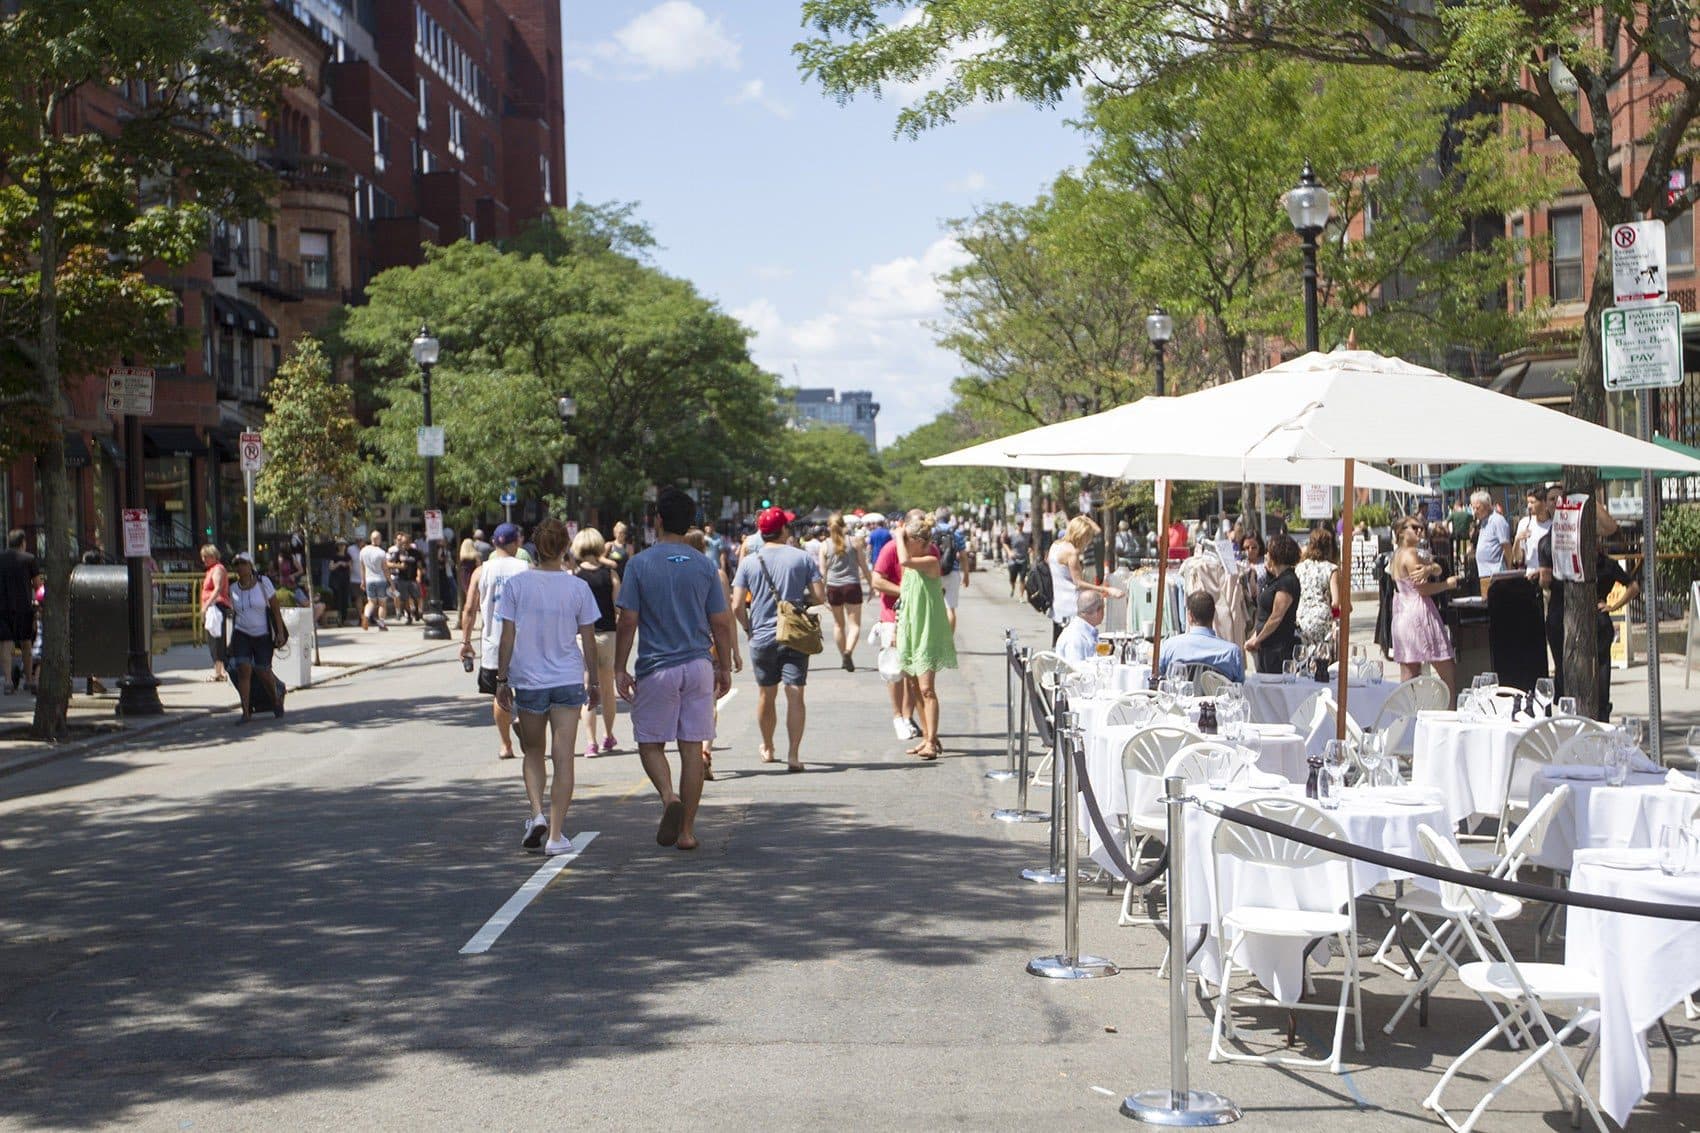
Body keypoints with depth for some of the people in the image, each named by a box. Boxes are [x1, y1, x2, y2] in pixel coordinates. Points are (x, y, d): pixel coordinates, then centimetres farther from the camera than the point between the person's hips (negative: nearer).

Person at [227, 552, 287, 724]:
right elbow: (234, 613, 13)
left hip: (262, 635, -2)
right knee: (243, 670, -12)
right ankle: (246, 712, -8)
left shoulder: (263, 582, -5)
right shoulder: (234, 589, 4)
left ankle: (277, 699, 30)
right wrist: (232, 639, 14)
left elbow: (275, 608, -4)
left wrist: (280, 632, -11)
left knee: (263, 672, 1)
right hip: (241, 634, 2)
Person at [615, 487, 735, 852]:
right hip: (699, 666, 2)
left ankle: (670, 797, -15)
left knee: (650, 743, 12)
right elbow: (721, 623, 4)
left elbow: (627, 621, -7)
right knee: (692, 747, 6)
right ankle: (687, 829, 9)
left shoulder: (639, 564, -5)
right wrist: (725, 668, 14)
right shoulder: (704, 566, 3)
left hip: (656, 668, -2)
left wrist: (620, 668, 1)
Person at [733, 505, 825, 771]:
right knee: (795, 695, -1)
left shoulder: (749, 562, -1)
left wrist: (749, 629, 12)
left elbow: (737, 606, -5)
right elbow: (820, 597, -5)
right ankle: (793, 755, -8)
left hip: (761, 637, 2)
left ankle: (767, 749, 32)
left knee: (766, 695, 16)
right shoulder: (802, 558, -3)